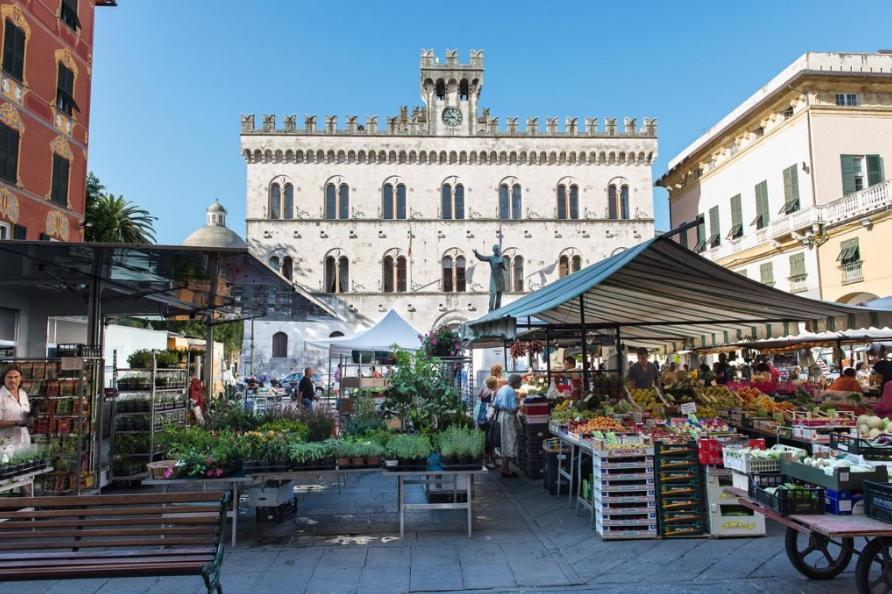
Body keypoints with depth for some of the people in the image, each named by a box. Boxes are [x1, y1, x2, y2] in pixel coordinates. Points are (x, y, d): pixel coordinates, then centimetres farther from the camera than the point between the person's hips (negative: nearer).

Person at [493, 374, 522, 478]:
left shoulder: (502, 388, 11)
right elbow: (514, 408, -20)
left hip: (501, 415, 9)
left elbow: (495, 404, 11)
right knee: (509, 442, -2)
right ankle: (505, 470, 1)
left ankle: (504, 468, 20)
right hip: (509, 416, -9)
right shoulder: (512, 392, -15)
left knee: (505, 442, 15)